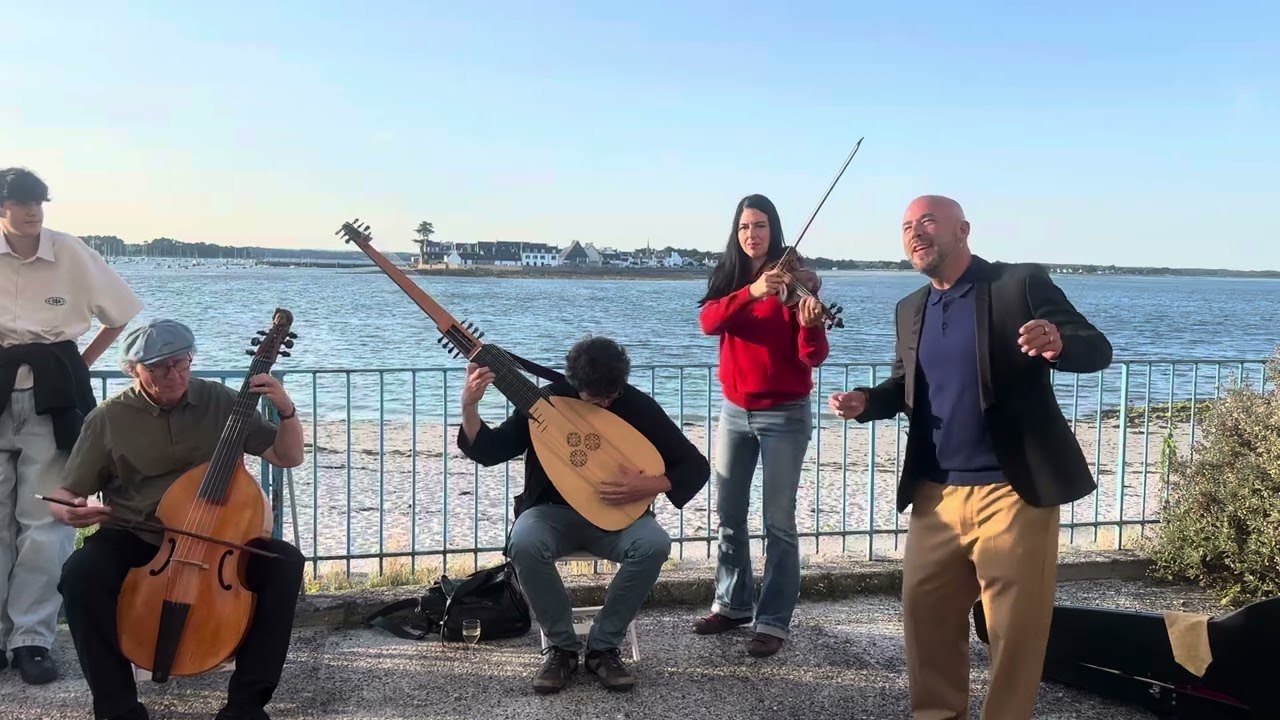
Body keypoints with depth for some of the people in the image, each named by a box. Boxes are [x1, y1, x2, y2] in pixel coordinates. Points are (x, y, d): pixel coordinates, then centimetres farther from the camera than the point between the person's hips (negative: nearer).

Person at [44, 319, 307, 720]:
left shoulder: (220, 401, 0)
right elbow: (65, 494, 2)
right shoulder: (109, 419, -3)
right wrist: (69, 511, -23)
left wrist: (286, 410, -16)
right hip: (133, 537, -1)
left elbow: (288, 458, 2)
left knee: (285, 564, -25)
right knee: (80, 575, -32)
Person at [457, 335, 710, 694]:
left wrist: (649, 485, -24)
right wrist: (469, 407, -22)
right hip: (553, 512, 0)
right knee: (524, 544, -34)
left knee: (654, 544, -32)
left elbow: (696, 466, -6)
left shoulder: (638, 406, -9)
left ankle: (603, 647, -13)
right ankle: (561, 647, -12)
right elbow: (488, 452, -5)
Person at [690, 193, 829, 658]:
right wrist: (752, 292, -31)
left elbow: (813, 357, -16)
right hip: (735, 412, 5)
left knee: (778, 522, -2)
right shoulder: (727, 279, 4)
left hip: (785, 415, -5)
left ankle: (774, 622, 6)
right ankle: (732, 604, 29)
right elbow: (708, 321, -17)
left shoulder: (794, 282, -8)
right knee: (729, 515, 13)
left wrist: (811, 322, -36)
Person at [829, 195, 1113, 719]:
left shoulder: (1021, 283, -6)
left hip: (1011, 491, -5)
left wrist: (1058, 344, -32)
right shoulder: (909, 311, 11)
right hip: (937, 493, 6)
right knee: (925, 612, 11)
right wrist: (866, 401, 0)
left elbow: (1097, 349, -8)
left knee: (1014, 626, 5)